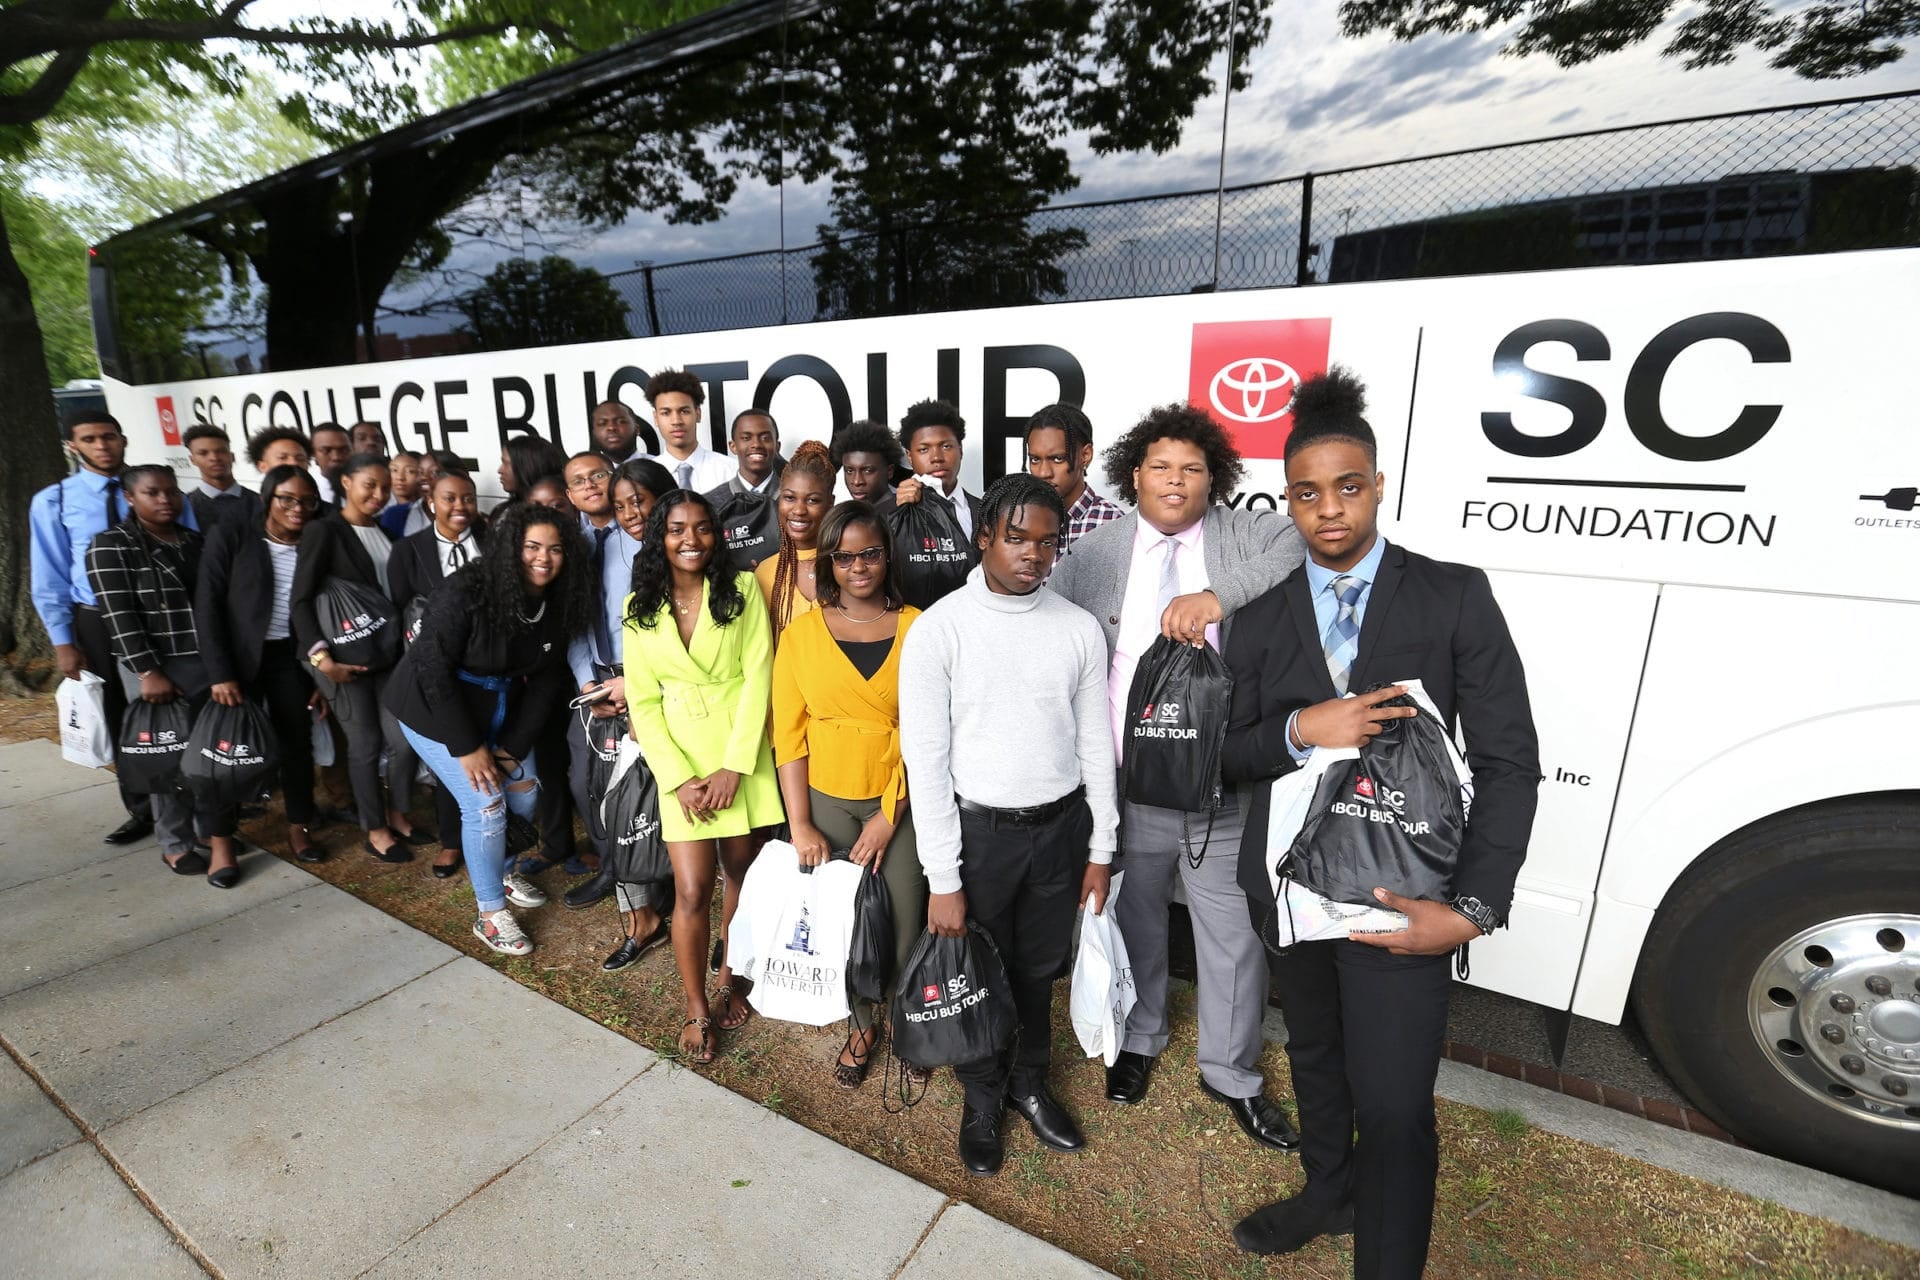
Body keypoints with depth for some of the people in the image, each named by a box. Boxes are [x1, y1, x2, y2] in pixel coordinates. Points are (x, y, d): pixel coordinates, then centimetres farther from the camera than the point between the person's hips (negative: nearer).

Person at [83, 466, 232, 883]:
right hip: (154, 668, -4)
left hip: (209, 663, 4)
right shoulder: (111, 546, -2)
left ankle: (220, 839, 9)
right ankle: (175, 845, 18)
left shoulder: (196, 541, 12)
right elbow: (120, 616, -10)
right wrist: (149, 672, -17)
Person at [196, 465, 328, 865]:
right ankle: (221, 838, 23)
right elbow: (207, 606, -10)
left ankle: (298, 829, 24)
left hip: (291, 657, 3)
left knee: (298, 742, 9)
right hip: (239, 658, -2)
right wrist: (219, 672, -16)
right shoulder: (230, 536, -7)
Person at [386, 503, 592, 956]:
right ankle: (490, 914, 13)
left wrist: (514, 745, -8)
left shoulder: (557, 603, -12)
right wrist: (467, 747, -20)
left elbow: (546, 678, -5)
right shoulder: (467, 591, -28)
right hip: (434, 706, -5)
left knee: (525, 794, 7)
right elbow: (434, 670, -24)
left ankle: (495, 867, 38)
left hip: (500, 706, 6)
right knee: (486, 805, -7)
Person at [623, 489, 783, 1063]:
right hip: (680, 759, 1)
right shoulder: (640, 608, 2)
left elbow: (758, 676, -8)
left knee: (740, 871, 12)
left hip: (743, 754, 0)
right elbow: (643, 702, 1)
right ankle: (696, 1010, 21)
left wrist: (734, 765, -13)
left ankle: (727, 982, 36)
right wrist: (680, 779, -9)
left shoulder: (743, 589, -4)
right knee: (692, 891, -1)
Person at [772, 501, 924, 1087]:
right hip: (826, 799, 1)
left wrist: (889, 816, -8)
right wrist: (800, 825, -5)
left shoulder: (916, 627, -6)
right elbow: (788, 734, -2)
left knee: (905, 920, 4)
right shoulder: (802, 632, -3)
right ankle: (861, 1024, 38)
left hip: (900, 800, -1)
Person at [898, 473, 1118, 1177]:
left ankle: (1029, 1082, 49)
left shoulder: (1080, 628, -4)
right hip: (977, 828, -2)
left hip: (1060, 826, 3)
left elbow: (1095, 742, 4)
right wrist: (942, 879, -12)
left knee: (1039, 968, 21)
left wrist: (1101, 847, 6)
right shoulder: (938, 629, -14)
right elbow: (925, 761, -13)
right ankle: (982, 1097, 45)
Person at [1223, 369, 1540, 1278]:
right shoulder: (1260, 618, 2)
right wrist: (1300, 730, -19)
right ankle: (1328, 1193, 51)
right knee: (1313, 1057, 25)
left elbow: (1507, 761, -8)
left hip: (1401, 896, -4)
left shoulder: (1455, 596, -6)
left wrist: (1473, 909, -17)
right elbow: (1231, 753, 3)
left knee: (1394, 1110, -2)